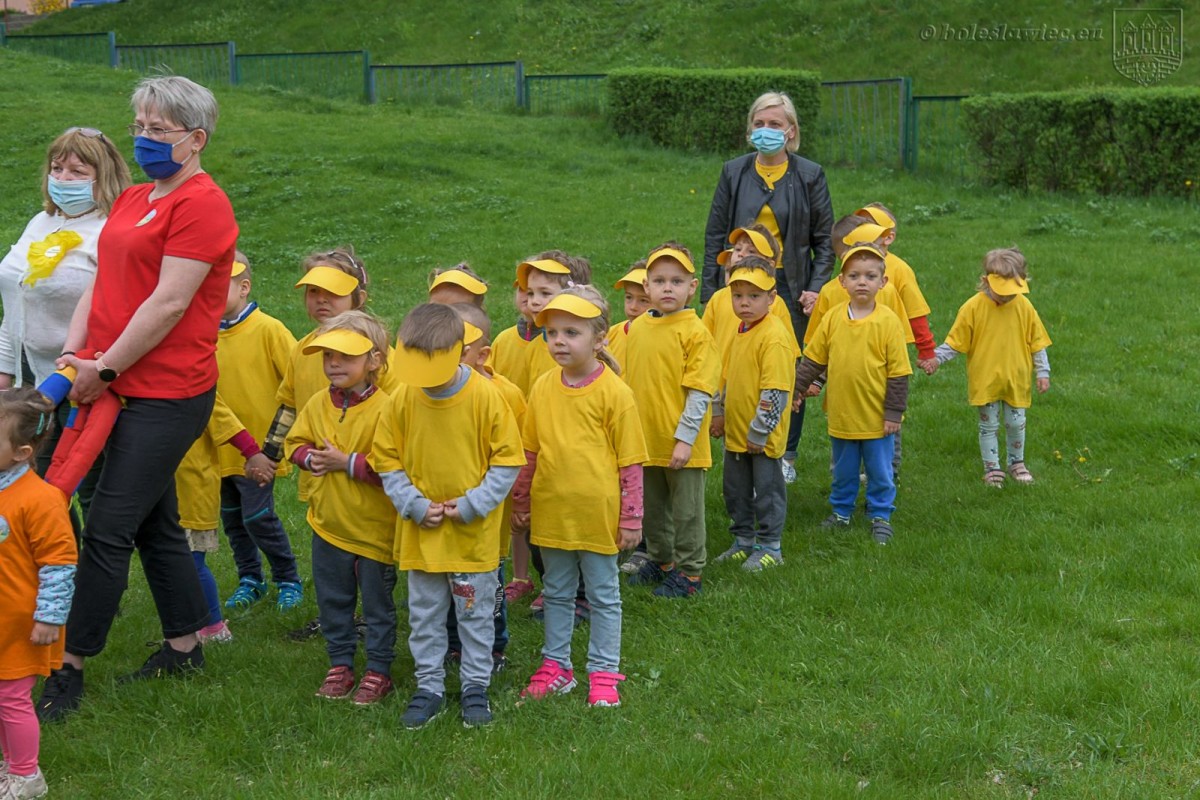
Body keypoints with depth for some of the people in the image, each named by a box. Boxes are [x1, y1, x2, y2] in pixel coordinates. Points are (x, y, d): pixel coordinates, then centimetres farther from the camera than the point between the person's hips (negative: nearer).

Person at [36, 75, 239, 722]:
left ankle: (69, 668, 2)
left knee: (108, 530, -6)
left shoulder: (201, 204, -12)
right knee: (155, 524, 16)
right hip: (125, 391, 9)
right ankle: (184, 646, 29)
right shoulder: (132, 200, 16)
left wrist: (104, 369, -14)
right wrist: (71, 356, 1)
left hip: (166, 396, -9)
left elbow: (168, 304, -18)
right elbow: (101, 284, 14)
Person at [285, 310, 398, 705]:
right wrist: (311, 458, -9)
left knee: (378, 604, 8)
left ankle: (378, 670, 20)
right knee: (333, 601, 15)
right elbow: (295, 442, 12)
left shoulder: (384, 409, -18)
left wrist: (347, 462, -23)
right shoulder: (318, 404, 2)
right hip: (328, 524, 6)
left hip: (373, 527, -6)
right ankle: (340, 665, 29)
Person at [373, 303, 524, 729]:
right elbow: (387, 461, 2)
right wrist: (415, 505, -9)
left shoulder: (486, 396, -14)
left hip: (474, 531, -2)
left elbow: (507, 462, -8)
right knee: (424, 615, 13)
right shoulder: (404, 399, -7)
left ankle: (476, 687, 24)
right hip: (421, 532, 3)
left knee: (475, 614, 10)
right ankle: (429, 687, 26)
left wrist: (471, 505, -14)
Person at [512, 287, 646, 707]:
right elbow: (530, 454, 12)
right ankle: (556, 665, 29)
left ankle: (604, 672, 20)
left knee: (604, 595, 9)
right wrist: (521, 503, 14)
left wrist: (631, 518, -6)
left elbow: (630, 461, -6)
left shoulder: (613, 391, -11)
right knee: (557, 593, 16)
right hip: (551, 512, 4)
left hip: (598, 513, -4)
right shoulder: (542, 388, 2)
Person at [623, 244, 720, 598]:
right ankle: (660, 560, 36)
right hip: (644, 439, 6)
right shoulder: (637, 328, 5)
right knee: (653, 507, 19)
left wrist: (685, 438, -18)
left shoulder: (695, 331, -13)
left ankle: (688, 572, 19)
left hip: (681, 444, -6)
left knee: (686, 510, 6)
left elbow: (700, 392, -15)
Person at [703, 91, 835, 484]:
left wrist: (816, 288, -7)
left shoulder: (809, 175, 1)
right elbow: (715, 235, 7)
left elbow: (825, 239, 4)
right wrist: (710, 292, 2)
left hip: (790, 288, -1)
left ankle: (786, 457, 19)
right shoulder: (734, 173, 5)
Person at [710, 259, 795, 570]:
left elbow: (775, 391, -22)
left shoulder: (774, 336, -20)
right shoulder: (741, 330, 8)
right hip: (735, 432, 9)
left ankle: (769, 547, 17)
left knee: (767, 489, 4)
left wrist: (759, 431, -20)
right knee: (736, 489, 17)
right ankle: (744, 541, 32)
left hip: (762, 437, -9)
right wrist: (719, 412, 19)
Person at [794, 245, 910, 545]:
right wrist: (796, 390, 3)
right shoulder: (833, 318, -3)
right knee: (843, 471, 18)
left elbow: (898, 371, -9)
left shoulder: (888, 321, -12)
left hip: (876, 417, -3)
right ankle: (841, 511, 34)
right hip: (841, 414, 3)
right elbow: (813, 360, 7)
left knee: (880, 472, 10)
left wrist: (894, 412, -10)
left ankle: (880, 516, 25)